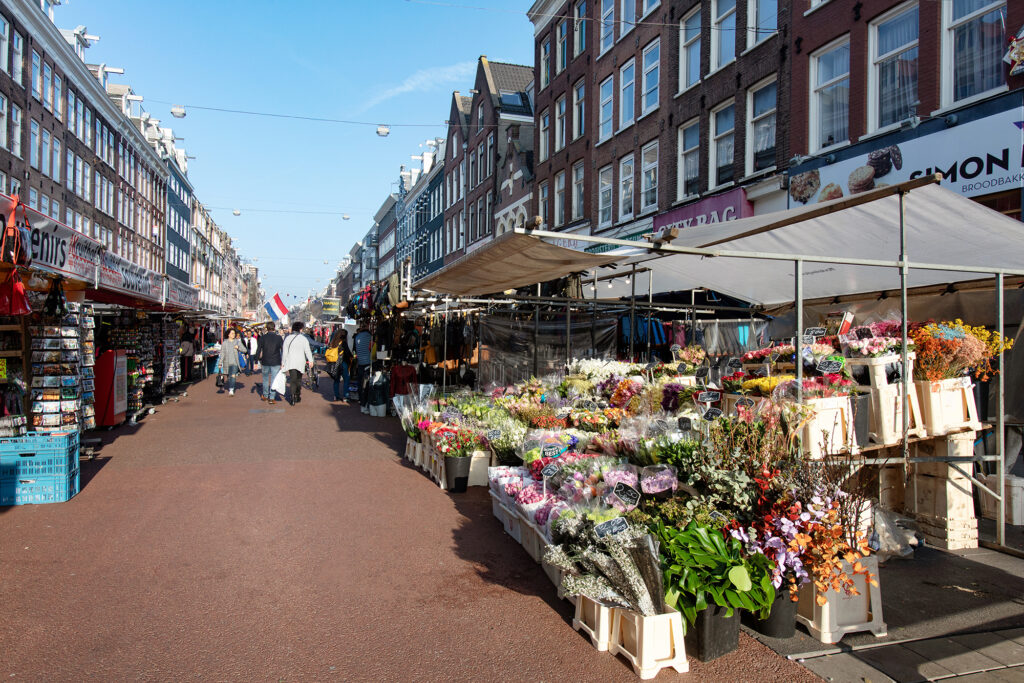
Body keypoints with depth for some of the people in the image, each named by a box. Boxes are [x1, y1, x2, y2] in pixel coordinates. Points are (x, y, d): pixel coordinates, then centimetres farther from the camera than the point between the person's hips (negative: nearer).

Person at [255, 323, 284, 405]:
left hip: (265, 362, 1)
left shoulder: (262, 337, -2)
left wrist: (256, 362, 3)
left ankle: (265, 396, 30)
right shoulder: (278, 337, -3)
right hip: (276, 362, -1)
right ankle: (271, 398, 0)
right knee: (274, 380, 3)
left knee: (265, 379, 19)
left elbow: (258, 350, -2)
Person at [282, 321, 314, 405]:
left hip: (290, 362, 1)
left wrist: (283, 362, 12)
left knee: (292, 380, -2)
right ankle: (298, 397, 23)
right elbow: (307, 350, -6)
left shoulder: (287, 338, 4)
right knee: (299, 379, 15)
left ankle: (293, 398, -16)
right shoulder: (303, 338, -4)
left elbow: (284, 351, 5)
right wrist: (310, 360, 1)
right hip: (300, 362, -1)